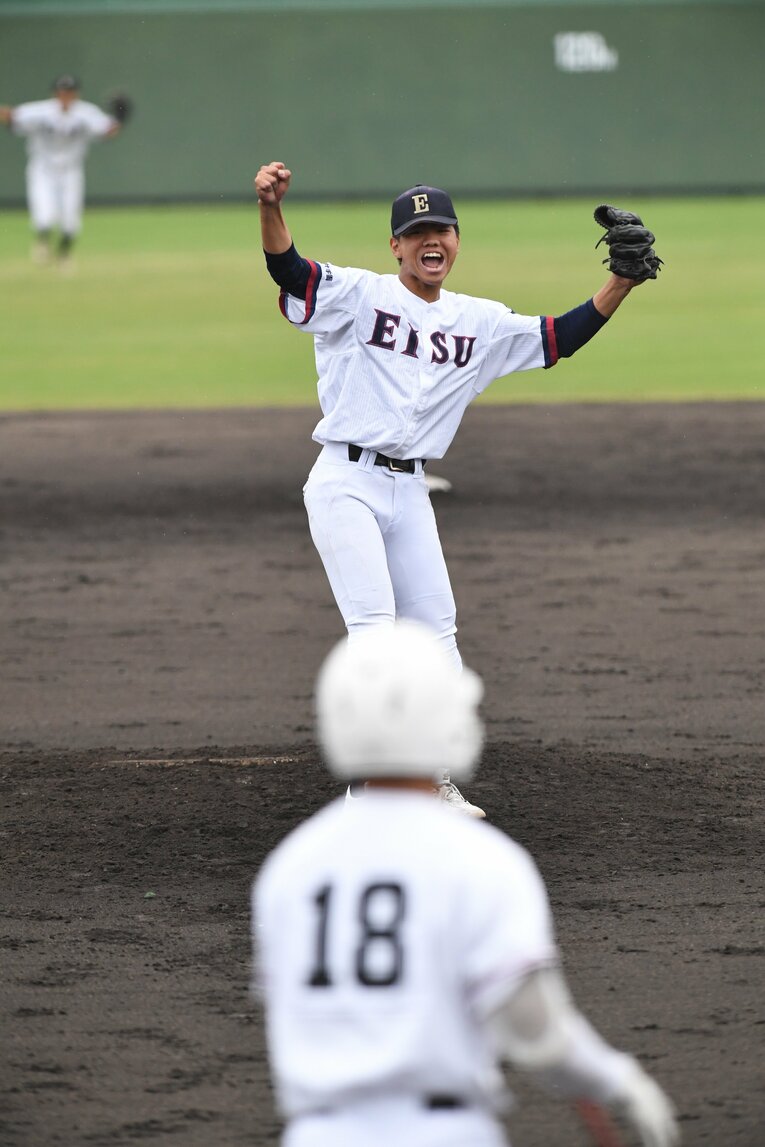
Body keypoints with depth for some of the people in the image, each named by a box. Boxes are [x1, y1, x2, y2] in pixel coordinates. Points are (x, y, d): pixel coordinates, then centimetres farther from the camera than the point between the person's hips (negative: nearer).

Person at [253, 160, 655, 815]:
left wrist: (622, 281, 1)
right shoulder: (359, 296, -5)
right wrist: (271, 208, -40)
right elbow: (288, 269, -20)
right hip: (346, 484, -6)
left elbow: (560, 338, 12)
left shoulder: (478, 323, 11)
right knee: (374, 626, -15)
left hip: (410, 491, 6)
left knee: (435, 631, 8)